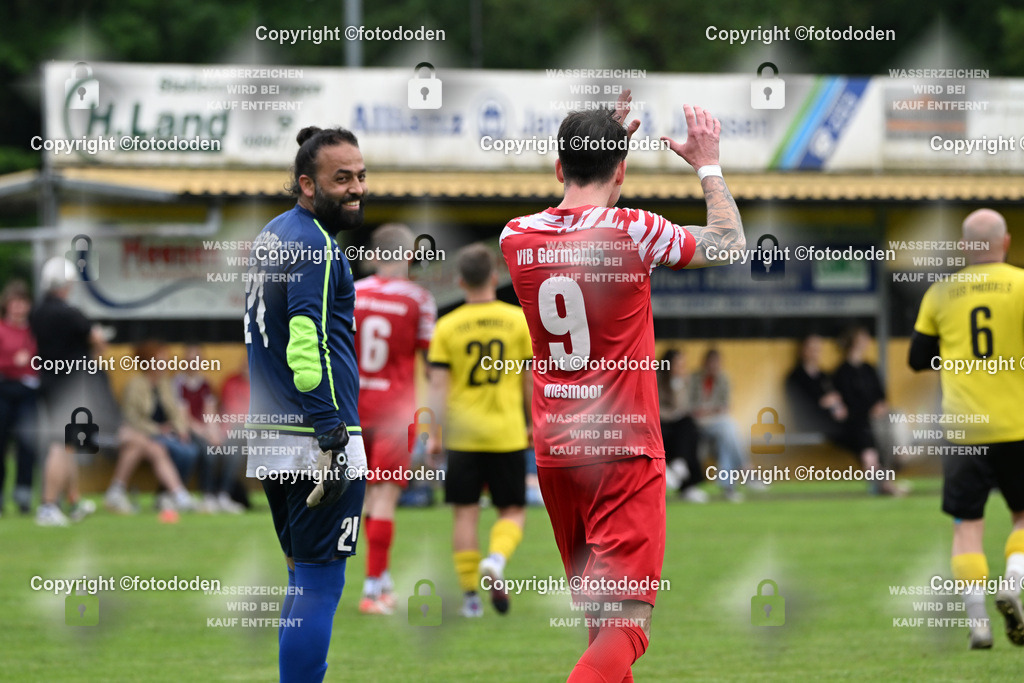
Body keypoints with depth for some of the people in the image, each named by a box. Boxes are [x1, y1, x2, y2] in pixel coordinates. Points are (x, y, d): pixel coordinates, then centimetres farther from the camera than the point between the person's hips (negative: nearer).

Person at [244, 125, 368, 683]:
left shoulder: (270, 238, 16)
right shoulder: (316, 245, -13)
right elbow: (309, 346, -21)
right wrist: (332, 435, -22)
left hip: (270, 444, 9)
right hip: (316, 446, -9)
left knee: (305, 576, 17)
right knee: (319, 584, -6)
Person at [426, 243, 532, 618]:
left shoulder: (447, 327, -1)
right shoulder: (519, 320, -1)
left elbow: (439, 384, -3)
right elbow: (531, 378, 2)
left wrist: (435, 433, 1)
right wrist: (536, 425, 13)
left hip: (462, 435, 0)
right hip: (507, 434, 0)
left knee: (466, 512, 7)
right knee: (513, 511, 9)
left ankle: (470, 594, 4)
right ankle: (495, 561, -20)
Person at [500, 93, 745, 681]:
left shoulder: (517, 238, 2)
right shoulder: (632, 233, -12)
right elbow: (729, 243, 5)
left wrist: (604, 139, 29)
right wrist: (708, 165, 18)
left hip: (554, 455, 6)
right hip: (625, 451, -6)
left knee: (596, 609, 19)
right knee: (626, 624, -10)